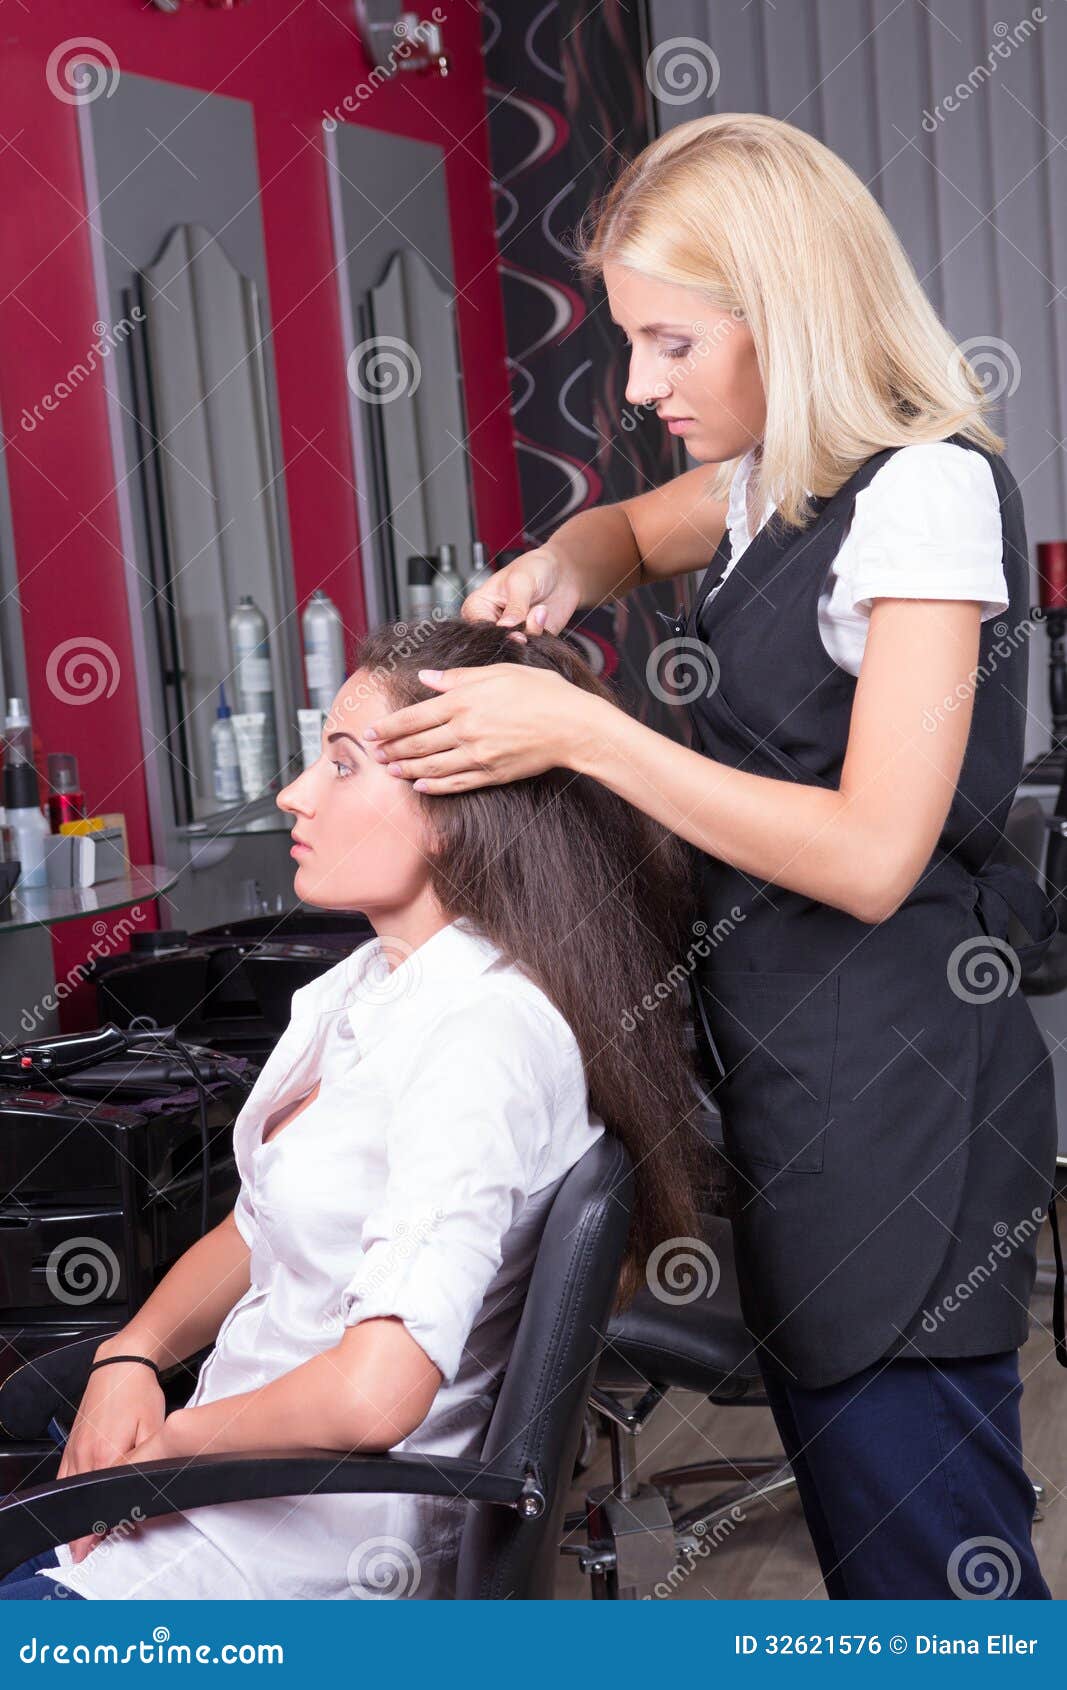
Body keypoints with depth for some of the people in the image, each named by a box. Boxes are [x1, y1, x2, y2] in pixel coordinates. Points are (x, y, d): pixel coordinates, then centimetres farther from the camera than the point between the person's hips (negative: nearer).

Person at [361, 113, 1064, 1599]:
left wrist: (579, 730, -19)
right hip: (789, 1076, 9)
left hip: (897, 1084, -9)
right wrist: (561, 567, 9)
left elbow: (873, 857, -21)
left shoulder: (925, 486, -15)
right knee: (854, 1523, 15)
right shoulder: (777, 477, 13)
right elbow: (635, 532, 34)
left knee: (935, 1553, -2)